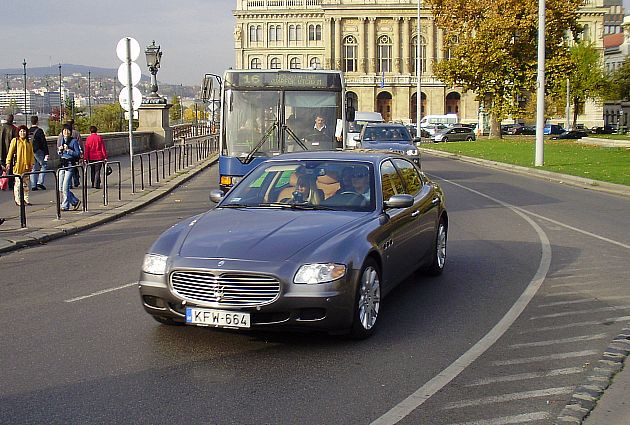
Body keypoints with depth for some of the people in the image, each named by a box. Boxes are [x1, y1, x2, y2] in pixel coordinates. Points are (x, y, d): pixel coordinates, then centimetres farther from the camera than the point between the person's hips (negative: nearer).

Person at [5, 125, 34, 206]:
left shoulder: (28, 142, 10)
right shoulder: (14, 141, 0)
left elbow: (31, 153, 12)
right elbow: (10, 152, -2)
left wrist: (31, 163, 5)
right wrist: (8, 162, -8)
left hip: (26, 165, 4)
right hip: (17, 165, -4)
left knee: (26, 183, 8)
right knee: (18, 183, -3)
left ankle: (26, 199, 16)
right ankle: (17, 200, 4)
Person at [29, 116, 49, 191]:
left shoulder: (28, 131, 6)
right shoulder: (39, 131, -11)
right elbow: (44, 142, -12)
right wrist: (46, 153, -9)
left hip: (30, 152, 6)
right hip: (38, 151, -6)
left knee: (33, 168, 10)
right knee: (44, 165, 6)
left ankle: (33, 185, 8)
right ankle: (40, 182, -6)